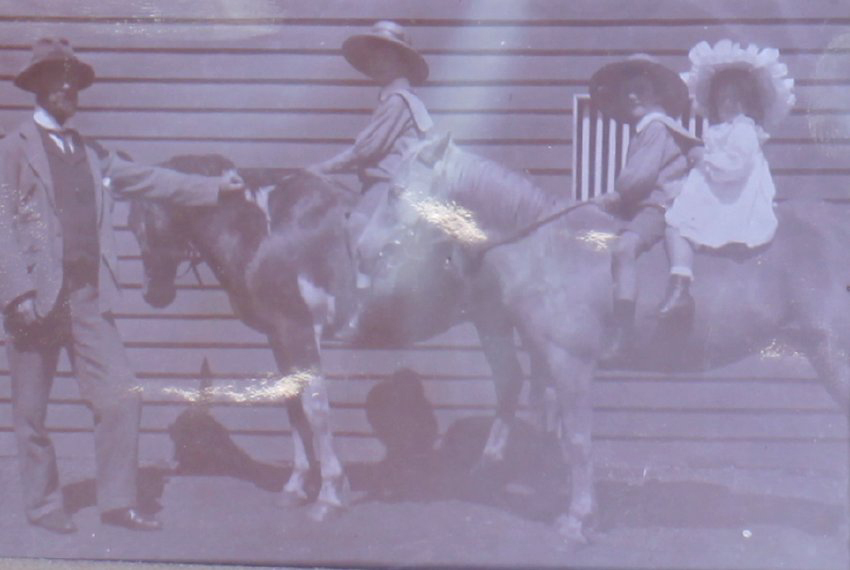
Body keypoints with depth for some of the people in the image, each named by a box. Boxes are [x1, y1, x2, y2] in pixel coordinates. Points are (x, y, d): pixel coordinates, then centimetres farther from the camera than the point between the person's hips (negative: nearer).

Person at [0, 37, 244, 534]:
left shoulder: (93, 155, 16)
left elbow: (148, 180, 22)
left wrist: (215, 187, 21)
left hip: (89, 296, 5)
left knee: (123, 396, 0)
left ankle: (118, 501, 9)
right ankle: (42, 503, 19)